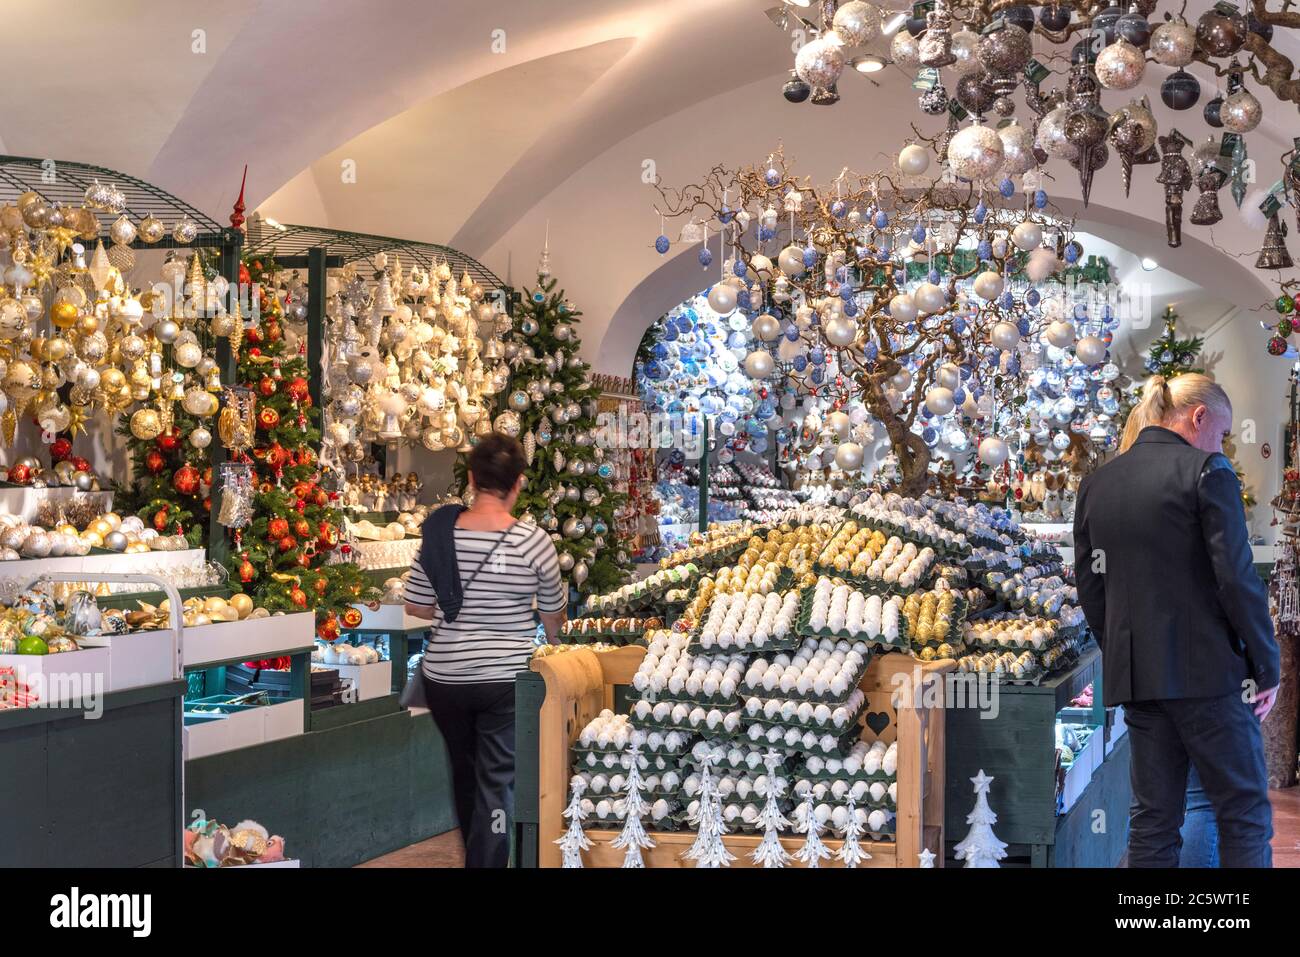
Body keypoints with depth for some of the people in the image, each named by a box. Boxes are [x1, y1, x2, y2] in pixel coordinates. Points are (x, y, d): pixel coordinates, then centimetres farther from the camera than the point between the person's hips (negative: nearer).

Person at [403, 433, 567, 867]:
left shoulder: (439, 533, -6)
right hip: (505, 678, -4)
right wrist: (552, 638, 23)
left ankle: (477, 855, 44)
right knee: (497, 782, 5)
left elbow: (417, 607, 2)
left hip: (444, 677, 4)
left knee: (465, 772, 23)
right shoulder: (532, 540, -13)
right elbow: (553, 610, 1)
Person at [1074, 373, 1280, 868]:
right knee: (1244, 810, 5)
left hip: (1135, 673, 6)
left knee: (1152, 817, 11)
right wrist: (1267, 666, -4)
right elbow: (1236, 577, -12)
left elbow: (1090, 586, 11)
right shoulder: (1207, 470, -8)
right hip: (1207, 669, -5)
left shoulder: (1096, 484, 10)